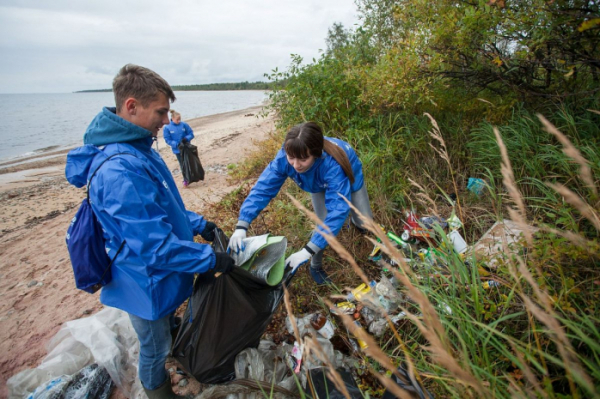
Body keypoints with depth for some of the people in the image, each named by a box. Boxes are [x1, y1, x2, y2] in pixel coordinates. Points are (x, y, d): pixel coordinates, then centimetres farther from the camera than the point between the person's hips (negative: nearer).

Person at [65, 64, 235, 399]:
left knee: (167, 326, 33)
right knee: (155, 348, 19)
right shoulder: (119, 170, -34)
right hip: (148, 283, -8)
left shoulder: (137, 149, -1)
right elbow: (155, 245, -33)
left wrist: (199, 224, 7)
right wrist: (211, 260, -24)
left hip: (161, 274, 9)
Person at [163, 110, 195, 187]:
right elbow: (168, 140, -10)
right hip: (178, 150, -1)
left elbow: (191, 134, -1)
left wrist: (186, 138, -21)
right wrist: (176, 144, -23)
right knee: (183, 165, 9)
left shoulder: (184, 125, -6)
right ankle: (186, 180, 21)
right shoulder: (167, 128, -11)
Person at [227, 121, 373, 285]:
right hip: (320, 185, 2)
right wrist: (241, 227, -50)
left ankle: (355, 220, 47)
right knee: (324, 225, -10)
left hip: (349, 177, -1)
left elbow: (338, 209, -53)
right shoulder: (284, 158, -40)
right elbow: (262, 189, -38)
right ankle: (316, 267, 18)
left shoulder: (332, 164, -50)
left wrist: (307, 251, -58)